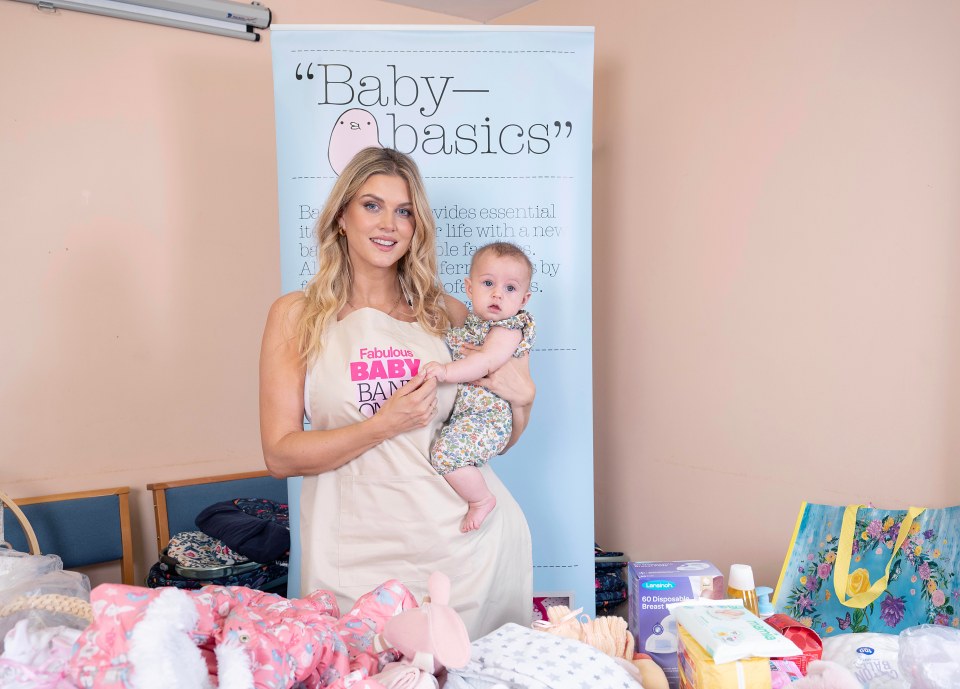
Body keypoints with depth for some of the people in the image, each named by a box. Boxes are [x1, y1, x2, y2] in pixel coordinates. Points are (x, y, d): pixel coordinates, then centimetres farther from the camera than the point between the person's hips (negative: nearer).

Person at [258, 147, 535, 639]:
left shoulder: (447, 313, 7)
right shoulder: (296, 316, 1)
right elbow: (280, 455, -5)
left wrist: (521, 397, -6)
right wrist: (385, 424, -15)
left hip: (469, 540, 3)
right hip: (361, 555, -2)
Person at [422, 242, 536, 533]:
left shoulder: (509, 329, -11)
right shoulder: (469, 322, 15)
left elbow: (487, 361, -28)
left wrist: (447, 371, -36)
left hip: (485, 417, -10)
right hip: (456, 411, 10)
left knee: (446, 452, -26)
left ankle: (482, 500, -5)